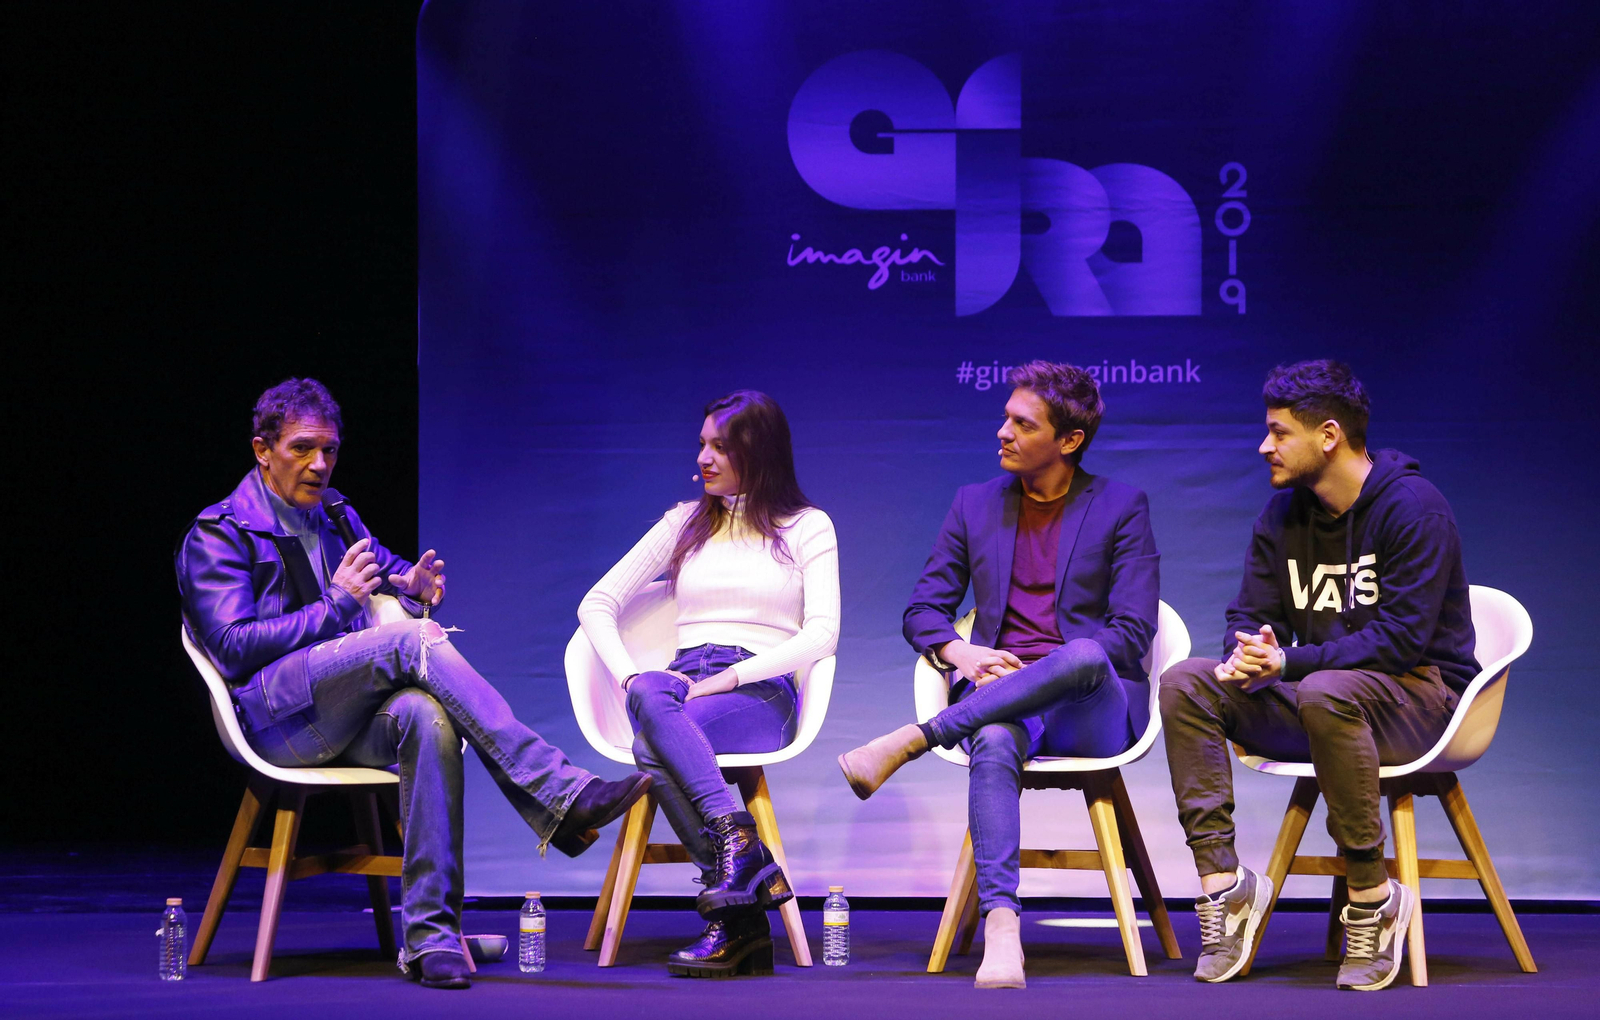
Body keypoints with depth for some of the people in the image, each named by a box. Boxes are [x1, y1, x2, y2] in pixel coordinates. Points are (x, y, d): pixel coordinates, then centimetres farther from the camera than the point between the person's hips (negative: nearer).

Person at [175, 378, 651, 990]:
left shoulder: (336, 518, 24)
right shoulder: (217, 536, 4)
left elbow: (385, 566, 40)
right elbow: (233, 648, -6)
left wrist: (409, 582, 14)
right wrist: (335, 605, -13)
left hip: (348, 716, 5)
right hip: (271, 718, -5)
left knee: (426, 715, -34)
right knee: (413, 638, -30)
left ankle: (430, 934, -39)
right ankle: (559, 793, -39)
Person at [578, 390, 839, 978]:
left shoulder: (807, 527, 12)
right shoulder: (685, 523, 22)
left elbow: (821, 634, -2)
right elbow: (597, 604, 16)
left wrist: (729, 677, -15)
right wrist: (630, 675, -5)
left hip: (761, 691, -3)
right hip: (684, 682, 3)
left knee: (654, 747, -36)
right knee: (651, 695, -37)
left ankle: (730, 916, -39)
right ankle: (738, 841, -48)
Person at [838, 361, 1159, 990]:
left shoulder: (1122, 507, 7)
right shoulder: (975, 505, 17)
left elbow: (1132, 632, -1)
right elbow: (923, 610, 17)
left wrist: (1029, 671, -12)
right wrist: (960, 652, -7)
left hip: (1091, 707, -1)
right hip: (999, 703, 2)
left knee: (1084, 656, -39)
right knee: (993, 743, -37)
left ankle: (911, 739, -34)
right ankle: (1001, 928, -51)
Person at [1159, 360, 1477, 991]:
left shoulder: (1412, 507, -14)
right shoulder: (1282, 514, 9)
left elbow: (1400, 638, -22)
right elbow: (1250, 616, 7)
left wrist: (1287, 662, -28)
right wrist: (1247, 656, -19)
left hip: (1420, 691, -7)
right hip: (1312, 697, 7)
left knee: (1325, 693, -40)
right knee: (1184, 684, -13)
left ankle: (1373, 900, -27)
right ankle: (1222, 884, -19)